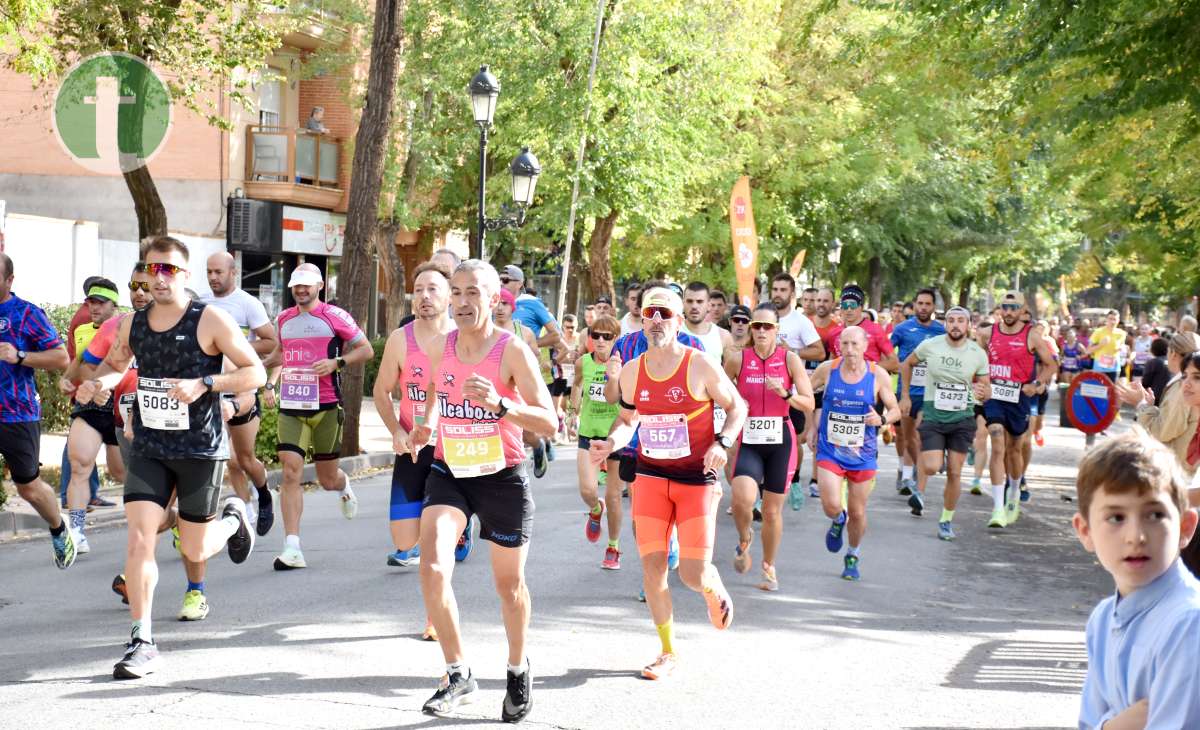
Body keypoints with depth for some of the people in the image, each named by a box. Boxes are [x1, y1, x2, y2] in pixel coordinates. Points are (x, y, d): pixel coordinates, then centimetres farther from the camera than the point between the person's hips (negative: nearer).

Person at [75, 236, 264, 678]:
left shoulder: (210, 320, -9)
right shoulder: (133, 324, 5)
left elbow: (256, 373, -9)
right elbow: (114, 363, 24)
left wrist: (203, 384, -23)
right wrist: (98, 382, 0)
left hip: (201, 449, -3)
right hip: (149, 448, 3)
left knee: (194, 550, 7)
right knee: (139, 540, -11)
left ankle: (234, 518, 41)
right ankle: (142, 643, -3)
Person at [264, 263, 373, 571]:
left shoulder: (334, 316, -3)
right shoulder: (283, 319, 11)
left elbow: (366, 349, -1)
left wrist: (337, 362, -16)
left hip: (326, 407, -3)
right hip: (291, 407, 3)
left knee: (328, 480, 8)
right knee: (290, 472, -12)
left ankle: (344, 487, 48)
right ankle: (292, 549, -13)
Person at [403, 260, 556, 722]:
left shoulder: (512, 351, -15)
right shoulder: (439, 348, -2)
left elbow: (549, 423, -20)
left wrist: (500, 405, -34)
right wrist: (421, 432, 4)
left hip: (502, 476, -3)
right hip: (448, 471, 3)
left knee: (509, 583, 12)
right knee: (432, 567, -18)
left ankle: (518, 669, 38)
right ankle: (458, 674, -4)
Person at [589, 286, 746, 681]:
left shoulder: (700, 367, -9)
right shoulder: (631, 372, 2)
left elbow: (736, 407, 1)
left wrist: (723, 443, -16)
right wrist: (611, 443, -3)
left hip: (697, 480, -3)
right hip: (650, 477, 3)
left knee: (694, 573, -8)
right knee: (652, 567, -3)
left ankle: (715, 590, 31)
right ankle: (668, 652, 14)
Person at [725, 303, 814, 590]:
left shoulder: (790, 359, -4)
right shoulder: (737, 359, -2)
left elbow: (809, 405, -6)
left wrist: (785, 394, -22)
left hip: (780, 440, 0)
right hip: (749, 440, 0)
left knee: (772, 510, 8)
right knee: (742, 500, -23)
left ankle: (769, 567, 30)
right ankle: (744, 540, 10)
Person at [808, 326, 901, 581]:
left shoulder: (878, 375, -8)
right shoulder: (827, 370, -7)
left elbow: (895, 410, 0)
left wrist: (882, 420, -22)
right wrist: (812, 428, 8)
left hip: (862, 453, 0)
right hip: (829, 451, 0)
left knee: (858, 512, 8)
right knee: (831, 506, -16)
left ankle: (853, 557, 35)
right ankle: (838, 521, 23)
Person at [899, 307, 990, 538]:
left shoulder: (978, 354, -4)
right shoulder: (930, 345, -7)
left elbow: (987, 390, 4)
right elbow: (906, 364, 12)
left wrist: (983, 393, -20)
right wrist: (905, 395, 9)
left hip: (962, 417, 1)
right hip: (933, 414, -1)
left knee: (954, 473, 1)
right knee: (932, 467, -17)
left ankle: (946, 520, 18)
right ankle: (920, 489, 18)